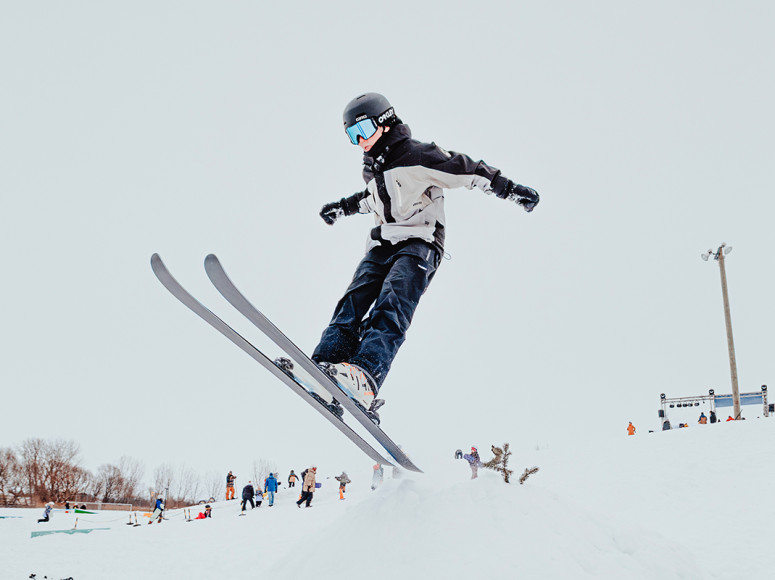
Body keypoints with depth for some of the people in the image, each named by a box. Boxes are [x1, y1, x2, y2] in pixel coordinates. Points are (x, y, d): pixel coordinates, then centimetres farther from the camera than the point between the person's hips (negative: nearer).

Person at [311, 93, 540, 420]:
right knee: (352, 304, -18)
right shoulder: (372, 169, 22)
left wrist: (510, 189, -9)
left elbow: (466, 170, -4)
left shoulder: (416, 156, -2)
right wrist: (342, 208, 48)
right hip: (382, 245, 7)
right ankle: (324, 367, -34)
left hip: (419, 245, -7)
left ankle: (365, 377, -51)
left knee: (390, 308, -30)